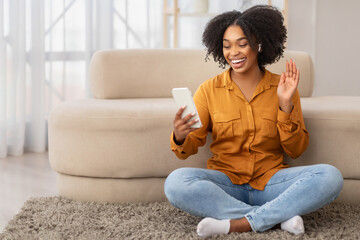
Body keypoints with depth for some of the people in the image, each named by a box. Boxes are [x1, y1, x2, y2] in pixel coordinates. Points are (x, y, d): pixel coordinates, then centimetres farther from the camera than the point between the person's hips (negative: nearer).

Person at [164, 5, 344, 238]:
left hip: (270, 182, 0)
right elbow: (190, 146, -1)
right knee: (176, 183, -31)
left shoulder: (282, 87, 5)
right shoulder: (209, 90, 4)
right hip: (226, 182, 0)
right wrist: (180, 138, -25)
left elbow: (296, 150, 4)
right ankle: (280, 216, -25)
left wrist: (286, 105, -10)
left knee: (330, 176, -24)